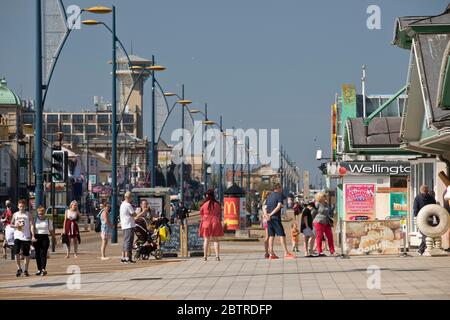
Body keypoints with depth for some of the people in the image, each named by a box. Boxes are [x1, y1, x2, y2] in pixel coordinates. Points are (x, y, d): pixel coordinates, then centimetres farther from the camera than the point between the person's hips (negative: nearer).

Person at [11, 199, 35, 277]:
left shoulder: (29, 214, 3)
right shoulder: (15, 215, 11)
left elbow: (32, 225, -2)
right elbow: (11, 224, 17)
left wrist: (33, 236, -12)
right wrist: (16, 225, -7)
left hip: (26, 237, -1)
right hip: (17, 236, 1)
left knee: (26, 254, 3)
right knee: (16, 253, -11)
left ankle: (25, 270, 15)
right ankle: (19, 268, 5)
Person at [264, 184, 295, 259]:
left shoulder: (269, 196, 18)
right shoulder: (279, 195, -3)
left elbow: (265, 208, 11)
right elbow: (278, 206, -15)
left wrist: (267, 215, -4)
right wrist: (271, 214, -14)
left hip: (269, 219, 7)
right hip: (276, 219, -7)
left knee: (271, 236, 7)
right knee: (282, 235, -7)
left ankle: (271, 254, 5)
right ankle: (286, 253, -12)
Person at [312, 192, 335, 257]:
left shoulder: (326, 204, 15)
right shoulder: (317, 204, -7)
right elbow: (313, 213, -4)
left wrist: (330, 221, 17)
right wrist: (314, 221, -2)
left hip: (326, 223, 7)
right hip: (319, 222, -7)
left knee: (330, 236, 3)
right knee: (319, 237, -3)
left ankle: (332, 251, 7)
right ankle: (319, 252, -2)